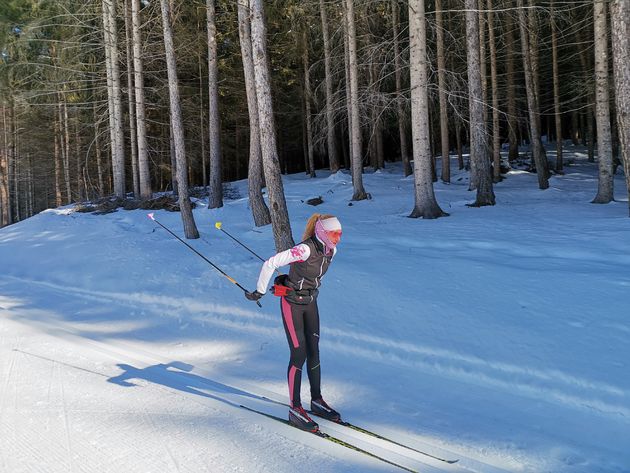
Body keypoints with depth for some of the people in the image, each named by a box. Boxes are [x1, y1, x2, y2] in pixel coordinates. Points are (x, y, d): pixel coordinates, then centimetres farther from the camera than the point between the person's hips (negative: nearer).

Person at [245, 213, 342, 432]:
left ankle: (317, 401, 24)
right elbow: (270, 264, -26)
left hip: (310, 303, 7)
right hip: (292, 304, -7)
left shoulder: (330, 250, -3)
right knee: (299, 354, -6)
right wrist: (260, 292, -17)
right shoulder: (305, 249, -27)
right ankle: (295, 409, 3)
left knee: (314, 352, 11)